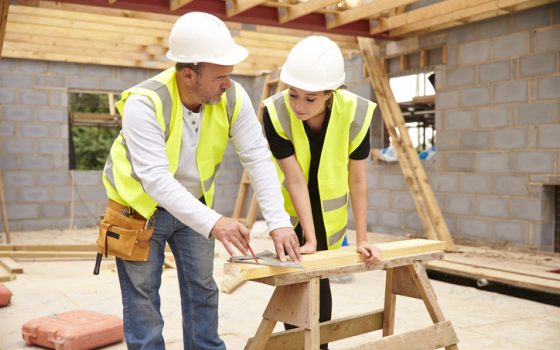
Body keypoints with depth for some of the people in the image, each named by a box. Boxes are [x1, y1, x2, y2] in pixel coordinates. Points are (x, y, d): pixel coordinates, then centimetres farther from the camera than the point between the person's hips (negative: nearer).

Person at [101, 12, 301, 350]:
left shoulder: (233, 98, -19)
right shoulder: (144, 104, -31)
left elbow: (258, 159, -20)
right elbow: (155, 179, -38)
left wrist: (279, 222, -31)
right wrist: (213, 222, -49)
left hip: (194, 205, 4)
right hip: (140, 207, -4)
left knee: (203, 290, 13)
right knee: (143, 299, 4)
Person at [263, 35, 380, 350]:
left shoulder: (355, 113, -29)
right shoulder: (275, 112, -31)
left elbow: (358, 181, -19)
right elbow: (295, 180, -28)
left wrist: (362, 238, -16)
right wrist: (309, 239, -27)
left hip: (329, 206, 0)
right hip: (290, 205, 0)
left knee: (320, 277, 8)